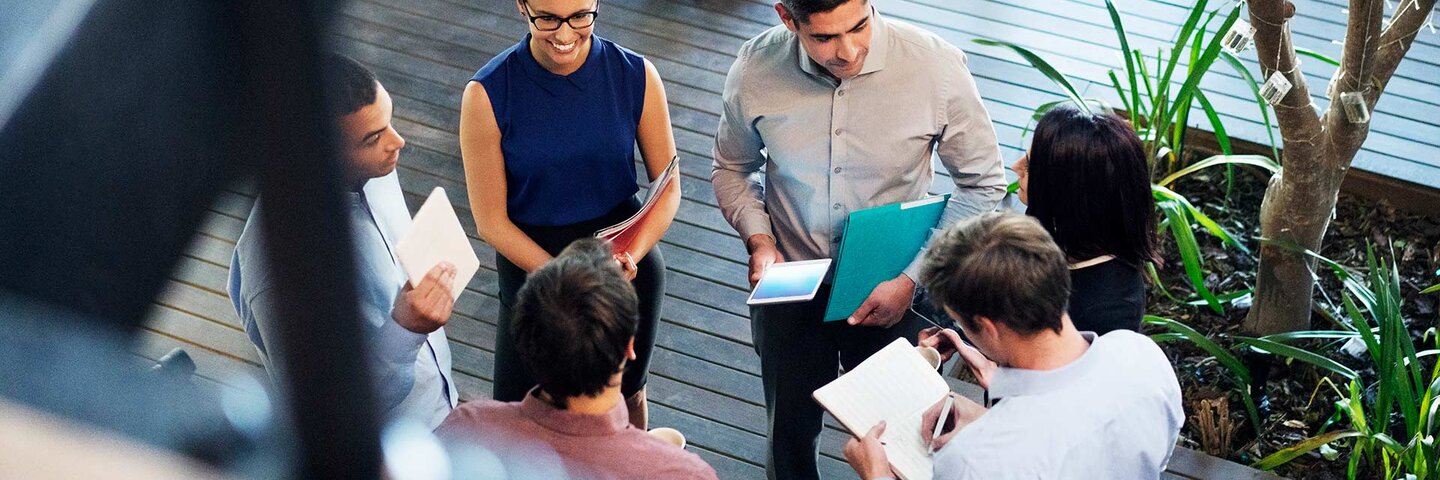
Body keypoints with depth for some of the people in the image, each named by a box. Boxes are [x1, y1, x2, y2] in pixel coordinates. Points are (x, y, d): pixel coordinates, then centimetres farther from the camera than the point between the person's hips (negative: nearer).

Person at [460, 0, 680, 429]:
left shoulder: (636, 76, -14)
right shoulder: (488, 94, -19)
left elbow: (668, 188, -5)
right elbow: (491, 221, -14)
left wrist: (632, 255, -23)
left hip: (630, 267, 2)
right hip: (530, 264, -1)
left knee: (627, 396, 23)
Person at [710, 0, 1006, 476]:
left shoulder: (937, 66, -22)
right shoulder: (754, 70, -17)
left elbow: (982, 185, -9)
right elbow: (732, 169, 4)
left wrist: (910, 280, -15)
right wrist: (757, 239, -14)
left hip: (894, 293, -1)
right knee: (789, 435, 21)